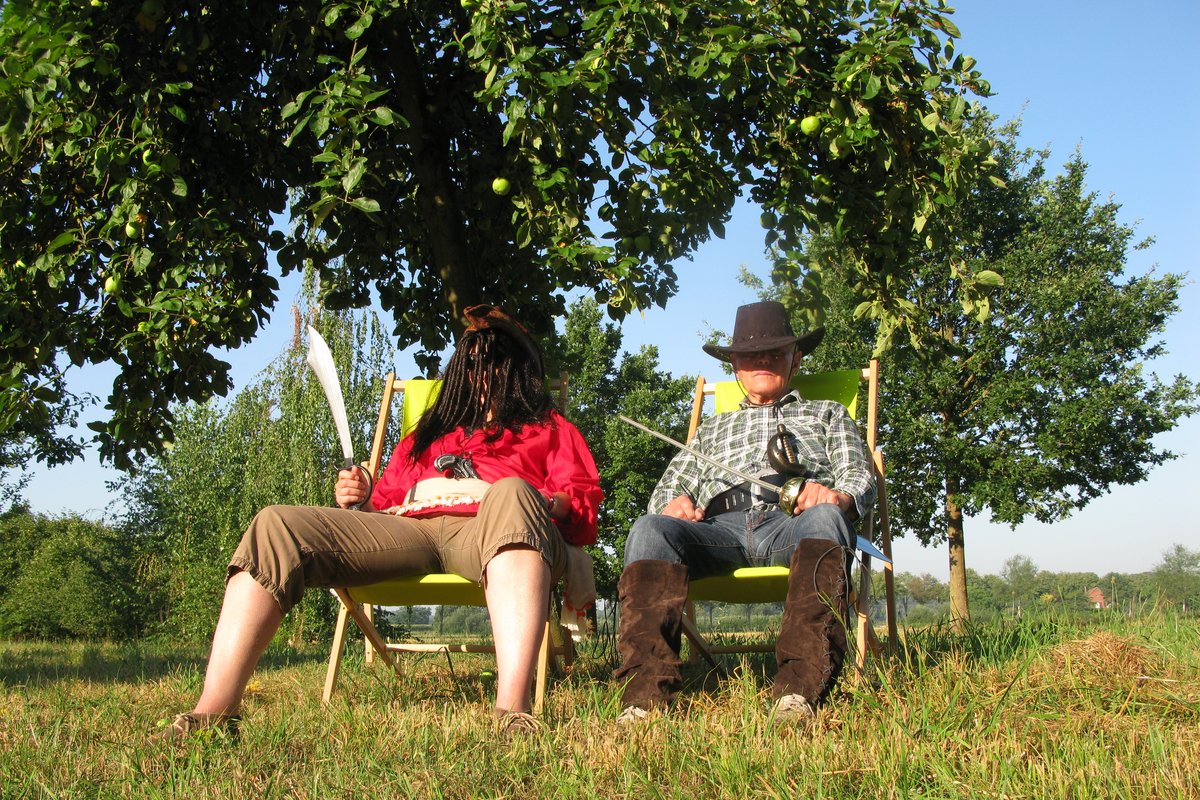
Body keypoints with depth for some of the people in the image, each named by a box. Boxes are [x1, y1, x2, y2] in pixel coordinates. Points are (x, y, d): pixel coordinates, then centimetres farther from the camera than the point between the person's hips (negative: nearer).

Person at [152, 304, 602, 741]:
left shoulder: (550, 430, 31)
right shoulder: (425, 437, 41)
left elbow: (584, 499, 14)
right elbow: (384, 505, 32)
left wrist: (553, 505, -10)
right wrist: (357, 502, 8)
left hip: (488, 534, -4)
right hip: (406, 532, 4)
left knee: (512, 493, -41)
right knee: (277, 525, -19)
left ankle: (513, 711, -59)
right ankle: (214, 712, -33)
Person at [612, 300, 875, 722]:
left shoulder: (827, 414, 34)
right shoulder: (713, 428, 40)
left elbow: (861, 478, 16)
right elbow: (667, 487, 29)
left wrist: (837, 495, -11)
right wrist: (672, 504, 1)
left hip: (791, 525, -2)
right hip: (720, 527, 2)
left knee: (826, 519, -39)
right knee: (650, 529, -32)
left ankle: (801, 688, -54)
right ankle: (646, 691, -44)